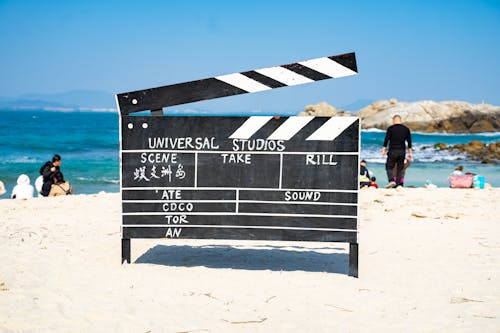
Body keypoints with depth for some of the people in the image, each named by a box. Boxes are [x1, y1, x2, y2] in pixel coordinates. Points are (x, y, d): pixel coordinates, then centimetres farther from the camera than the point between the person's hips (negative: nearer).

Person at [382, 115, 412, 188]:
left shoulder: (390, 128, -2)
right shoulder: (406, 129, 8)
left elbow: (386, 140, -6)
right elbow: (409, 142, 9)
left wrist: (384, 150, -1)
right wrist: (409, 152, 13)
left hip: (392, 151, -3)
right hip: (402, 152, 3)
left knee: (389, 167, 4)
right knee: (400, 169, 7)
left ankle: (391, 180, -18)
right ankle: (398, 184, 2)